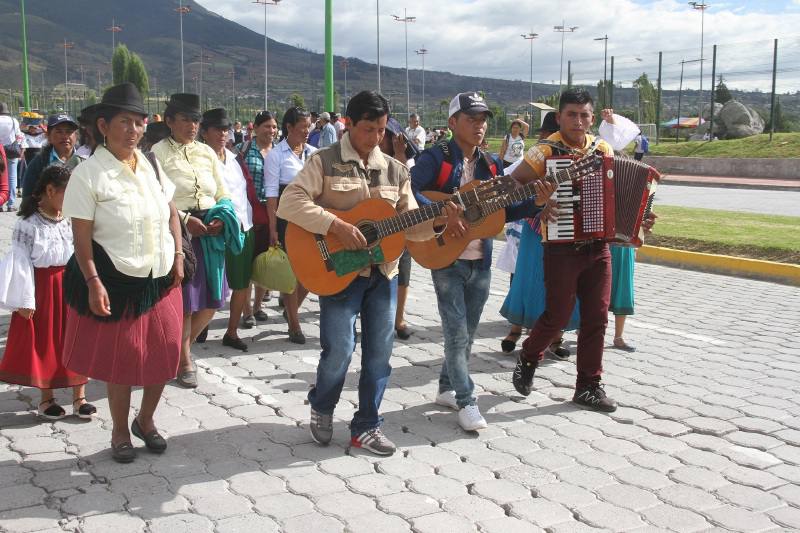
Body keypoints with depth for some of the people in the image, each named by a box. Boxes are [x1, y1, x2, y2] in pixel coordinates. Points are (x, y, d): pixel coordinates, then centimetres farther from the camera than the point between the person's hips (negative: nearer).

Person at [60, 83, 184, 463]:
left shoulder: (150, 166, 5)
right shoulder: (88, 173, -12)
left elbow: (171, 213, 14)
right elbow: (81, 237, -13)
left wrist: (177, 256, 5)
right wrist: (93, 282, -19)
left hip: (159, 276, 5)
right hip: (116, 280, -5)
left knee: (164, 354, 8)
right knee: (121, 357, 6)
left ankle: (145, 420, 33)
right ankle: (120, 431, 28)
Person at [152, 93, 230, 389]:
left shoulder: (206, 152, 13)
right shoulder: (159, 152, -3)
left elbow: (223, 193, 13)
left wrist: (221, 218, -5)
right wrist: (185, 220, -19)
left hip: (211, 231, 5)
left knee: (213, 298, 8)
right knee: (184, 299, -1)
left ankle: (181, 345, 33)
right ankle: (184, 361, 18)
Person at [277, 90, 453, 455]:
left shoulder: (394, 170, 10)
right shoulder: (325, 161, -5)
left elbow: (410, 225, 10)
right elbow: (289, 203, -16)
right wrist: (337, 226, -23)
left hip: (383, 271, 5)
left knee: (379, 352, 6)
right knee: (339, 350, -7)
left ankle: (366, 426, 20)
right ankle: (321, 408, 23)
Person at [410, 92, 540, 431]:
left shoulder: (490, 164, 9)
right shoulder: (436, 157, -9)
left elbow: (501, 212, 11)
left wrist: (536, 205, -3)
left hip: (481, 261, 6)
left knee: (467, 333, 14)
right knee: (457, 333, -5)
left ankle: (447, 388, 30)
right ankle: (466, 401, 6)